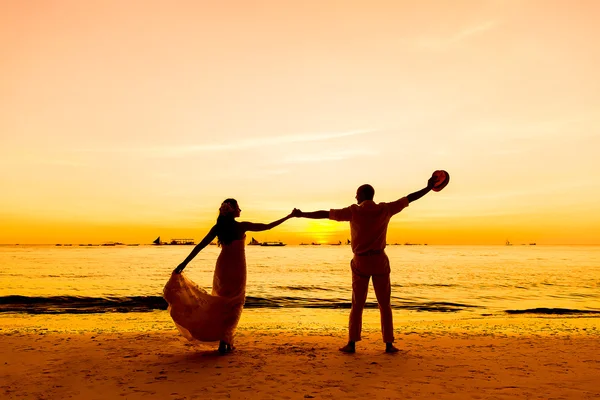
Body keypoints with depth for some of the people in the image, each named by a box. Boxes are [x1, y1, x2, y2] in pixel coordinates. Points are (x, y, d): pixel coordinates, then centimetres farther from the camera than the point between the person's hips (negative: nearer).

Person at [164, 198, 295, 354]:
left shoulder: (218, 227, -2)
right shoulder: (242, 226, -11)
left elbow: (200, 246, -5)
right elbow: (268, 226, -5)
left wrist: (184, 263, -3)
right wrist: (288, 217, 4)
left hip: (223, 267, 4)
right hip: (237, 269, -3)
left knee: (222, 302, 17)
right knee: (234, 305, 7)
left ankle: (224, 340, 19)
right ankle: (225, 341, -2)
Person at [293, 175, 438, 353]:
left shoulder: (354, 211, -5)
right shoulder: (385, 209, -1)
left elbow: (325, 214, -4)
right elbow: (409, 198, 7)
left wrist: (302, 214, 3)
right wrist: (429, 188, 18)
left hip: (360, 262, -1)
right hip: (380, 260, 1)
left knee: (357, 304, 8)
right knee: (385, 304, 9)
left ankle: (352, 344, 6)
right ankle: (389, 344, 8)